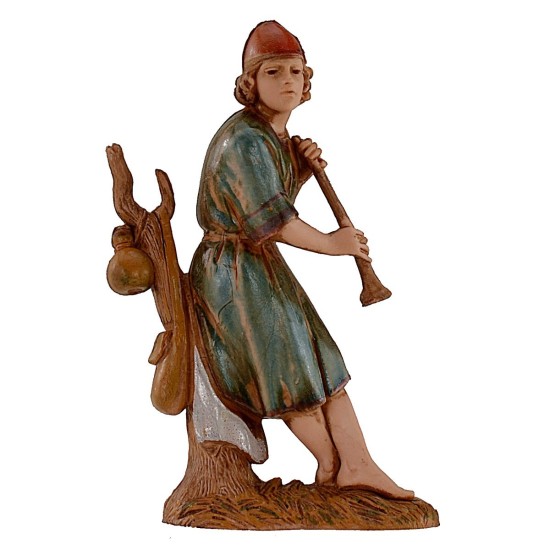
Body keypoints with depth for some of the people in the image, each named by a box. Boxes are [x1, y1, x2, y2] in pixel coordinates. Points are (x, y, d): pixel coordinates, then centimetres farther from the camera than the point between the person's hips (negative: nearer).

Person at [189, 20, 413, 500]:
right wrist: (328, 243, -12)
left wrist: (303, 170, -1)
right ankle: (331, 462, 14)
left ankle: (358, 465, 10)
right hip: (233, 270, -10)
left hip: (264, 263, 10)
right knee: (286, 365, -3)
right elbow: (268, 217, -23)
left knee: (320, 355, 6)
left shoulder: (277, 136, 9)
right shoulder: (245, 140, -21)